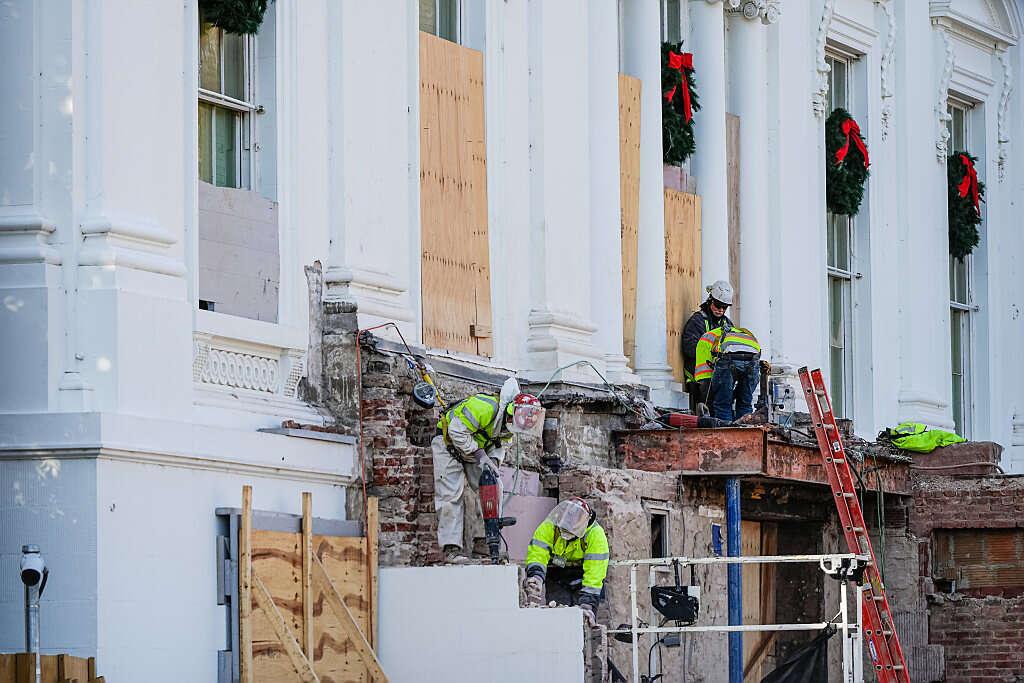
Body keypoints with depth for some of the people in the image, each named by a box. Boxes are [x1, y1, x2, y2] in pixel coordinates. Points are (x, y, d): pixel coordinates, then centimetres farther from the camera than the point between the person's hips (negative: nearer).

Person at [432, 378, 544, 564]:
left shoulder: (509, 422, -8)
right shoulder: (485, 407, -35)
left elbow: (499, 444, 5)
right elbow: (457, 431, -33)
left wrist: (494, 461, -16)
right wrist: (480, 456, -32)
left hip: (475, 448, 8)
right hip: (449, 442, -8)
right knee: (451, 494, -15)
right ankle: (451, 547, -19)